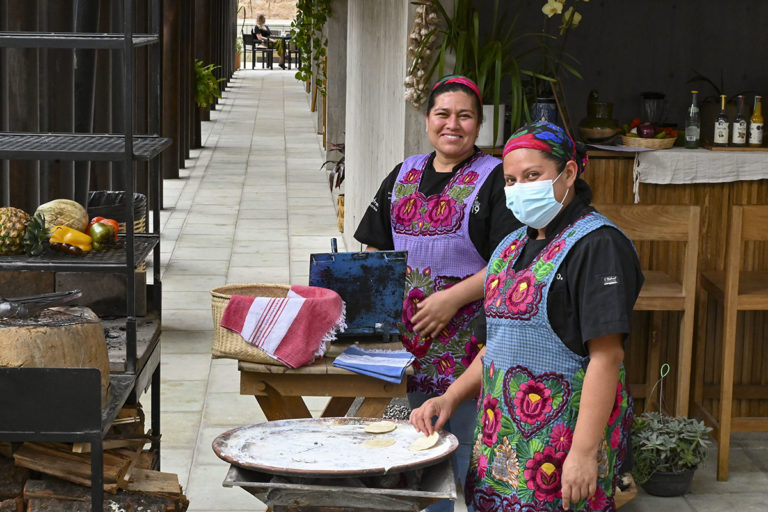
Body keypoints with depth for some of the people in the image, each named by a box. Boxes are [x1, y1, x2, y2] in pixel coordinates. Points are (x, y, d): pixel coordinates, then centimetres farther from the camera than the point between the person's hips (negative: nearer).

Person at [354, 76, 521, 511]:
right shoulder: (404, 175, 14)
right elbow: (377, 248, 18)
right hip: (408, 336, 5)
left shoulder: (495, 178, -4)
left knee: (465, 441, -3)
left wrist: (454, 297, -18)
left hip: (466, 341, -5)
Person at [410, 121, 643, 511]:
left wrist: (584, 451, -23)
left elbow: (606, 356, -18)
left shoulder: (597, 245, -11)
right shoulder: (512, 246, 15)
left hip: (563, 437, -7)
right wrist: (449, 398, 8)